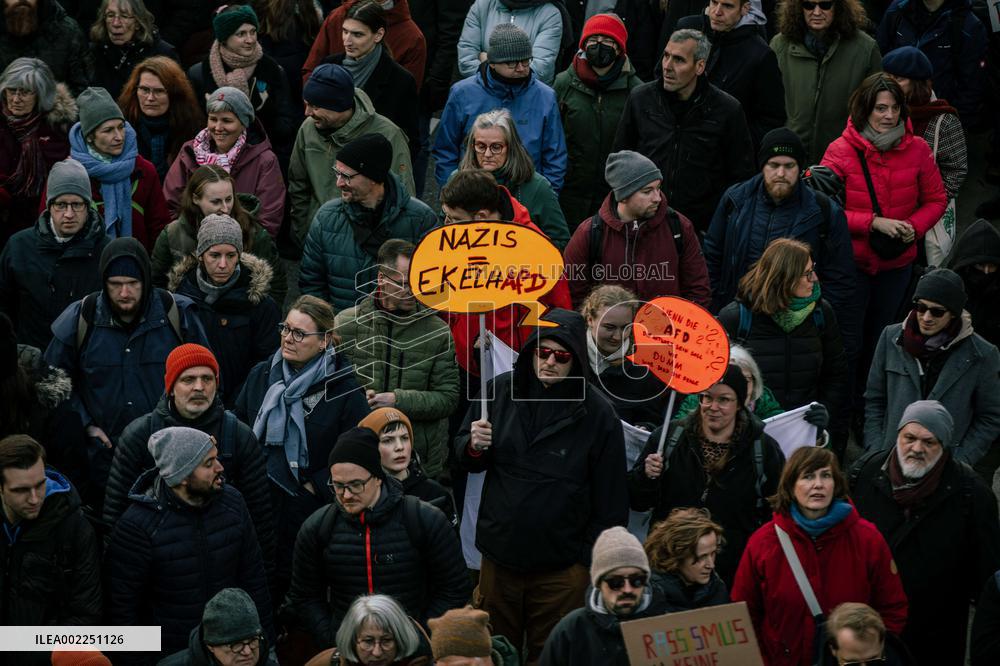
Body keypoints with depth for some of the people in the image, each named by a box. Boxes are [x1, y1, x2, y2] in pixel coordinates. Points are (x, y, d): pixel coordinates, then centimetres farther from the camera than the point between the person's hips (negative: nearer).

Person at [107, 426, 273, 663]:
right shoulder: (137, 525, -20)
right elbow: (122, 606, -13)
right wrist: (137, 661, -10)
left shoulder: (232, 502, -6)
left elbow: (253, 578, 4)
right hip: (168, 658, -4)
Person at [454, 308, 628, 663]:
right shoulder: (500, 390, -2)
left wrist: (595, 563, -6)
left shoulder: (598, 414, -9)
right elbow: (464, 458, 11)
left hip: (561, 567, -3)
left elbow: (610, 500, -5)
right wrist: (473, 446, -13)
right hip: (500, 555, 3)